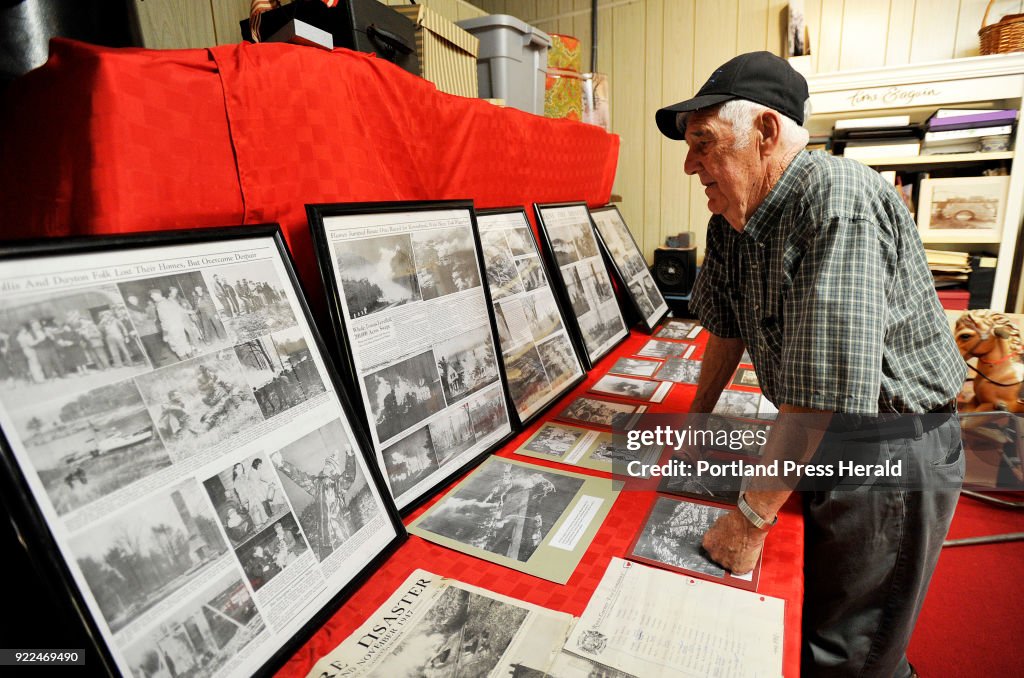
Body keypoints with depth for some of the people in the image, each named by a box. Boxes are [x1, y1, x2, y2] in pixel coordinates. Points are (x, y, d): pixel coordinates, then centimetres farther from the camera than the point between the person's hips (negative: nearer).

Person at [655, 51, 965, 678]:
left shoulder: (838, 203, -28)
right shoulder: (732, 218, -1)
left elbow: (827, 389, -32)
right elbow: (727, 321, 10)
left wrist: (752, 518, -26)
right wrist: (696, 421, 12)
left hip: (893, 450, -7)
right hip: (821, 438, 8)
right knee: (792, 606, 22)